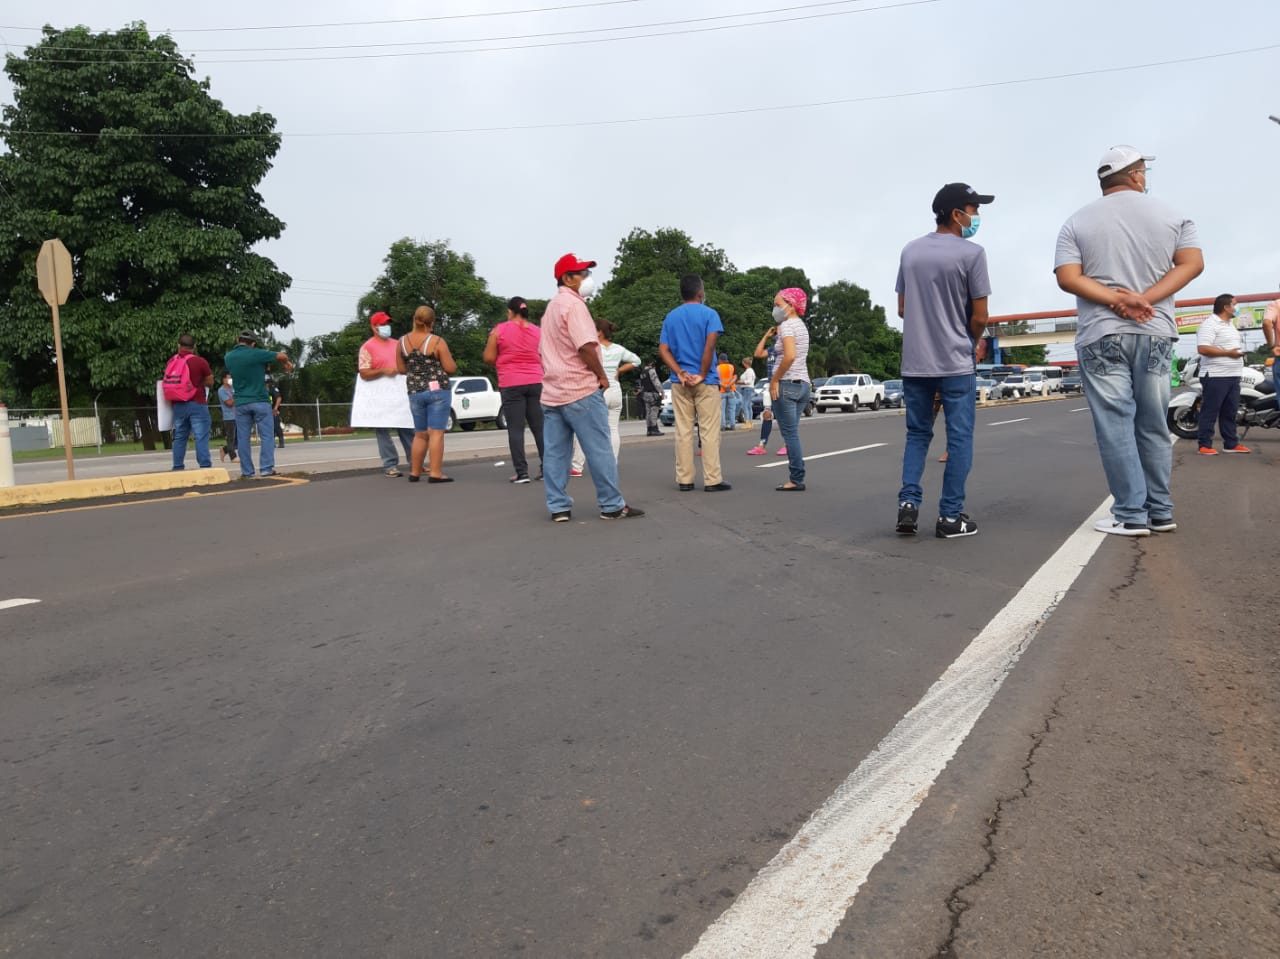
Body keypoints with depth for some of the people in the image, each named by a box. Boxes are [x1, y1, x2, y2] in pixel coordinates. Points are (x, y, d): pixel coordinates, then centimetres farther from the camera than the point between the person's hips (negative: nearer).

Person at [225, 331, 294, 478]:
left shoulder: (228, 358, 5)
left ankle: (247, 472, 6)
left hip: (241, 403, 4)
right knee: (266, 436, 0)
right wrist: (286, 363, 19)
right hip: (260, 401, -4)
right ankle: (266, 468, -6)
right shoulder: (256, 354, -9)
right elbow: (282, 356, -3)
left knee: (243, 438, 6)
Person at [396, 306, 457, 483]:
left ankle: (415, 472, 18)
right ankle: (435, 473, -8)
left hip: (414, 392, 5)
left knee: (420, 434, 15)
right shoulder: (437, 341, -9)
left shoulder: (403, 341, 4)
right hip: (438, 390, -5)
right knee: (436, 433, -5)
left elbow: (401, 369, 11)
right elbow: (451, 368, -8)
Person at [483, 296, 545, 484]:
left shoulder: (499, 330, -2)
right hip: (535, 382, 3)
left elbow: (489, 358, -1)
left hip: (511, 384, -3)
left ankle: (522, 472, -5)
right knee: (539, 427, 7)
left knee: (515, 429, -2)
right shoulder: (538, 331, 7)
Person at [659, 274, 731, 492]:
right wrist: (703, 374, -9)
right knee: (709, 431, -1)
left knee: (683, 431, 6)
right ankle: (712, 480, -1)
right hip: (706, 382, -4)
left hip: (680, 382, 4)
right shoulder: (708, 314, -2)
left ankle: (684, 480, 7)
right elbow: (710, 344, -15)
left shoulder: (670, 317, 11)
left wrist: (680, 373, -5)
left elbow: (663, 350, 2)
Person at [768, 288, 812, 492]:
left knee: (789, 433, -5)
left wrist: (774, 379, -16)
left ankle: (796, 480, -4)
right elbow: (797, 356, 13)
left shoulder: (786, 325, -9)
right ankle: (797, 478, 9)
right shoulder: (801, 325, 18)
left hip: (787, 383, -9)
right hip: (803, 383, 9)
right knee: (792, 434, 10)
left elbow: (790, 356, -23)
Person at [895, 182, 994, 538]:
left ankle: (908, 503, 3)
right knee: (959, 438, 3)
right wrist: (969, 342, 13)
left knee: (917, 434, 14)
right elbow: (979, 316, -6)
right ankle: (950, 516, 5)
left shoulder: (910, 250, 8)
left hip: (914, 363, 5)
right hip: (956, 363, -5)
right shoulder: (971, 252, -8)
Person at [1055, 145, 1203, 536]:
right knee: (1153, 425, 10)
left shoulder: (1077, 222, 5)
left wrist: (1115, 299, -11)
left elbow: (1067, 277, -9)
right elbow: (1193, 263, -2)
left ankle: (1131, 515, -3)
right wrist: (1144, 298, -11)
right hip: (1155, 333, 3)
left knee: (1116, 424, -2)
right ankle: (1161, 512, 14)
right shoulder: (1171, 215, 11)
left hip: (1102, 335, -2)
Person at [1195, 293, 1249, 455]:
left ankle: (1231, 444, 18)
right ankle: (1205, 445, -3)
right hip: (1215, 376, -9)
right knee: (1210, 412, -6)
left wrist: (1239, 353, 14)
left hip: (1233, 376, 9)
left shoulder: (1230, 325, 20)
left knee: (1230, 412, 12)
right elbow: (1202, 349, -23)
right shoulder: (1210, 324, -12)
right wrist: (1228, 353, -20)